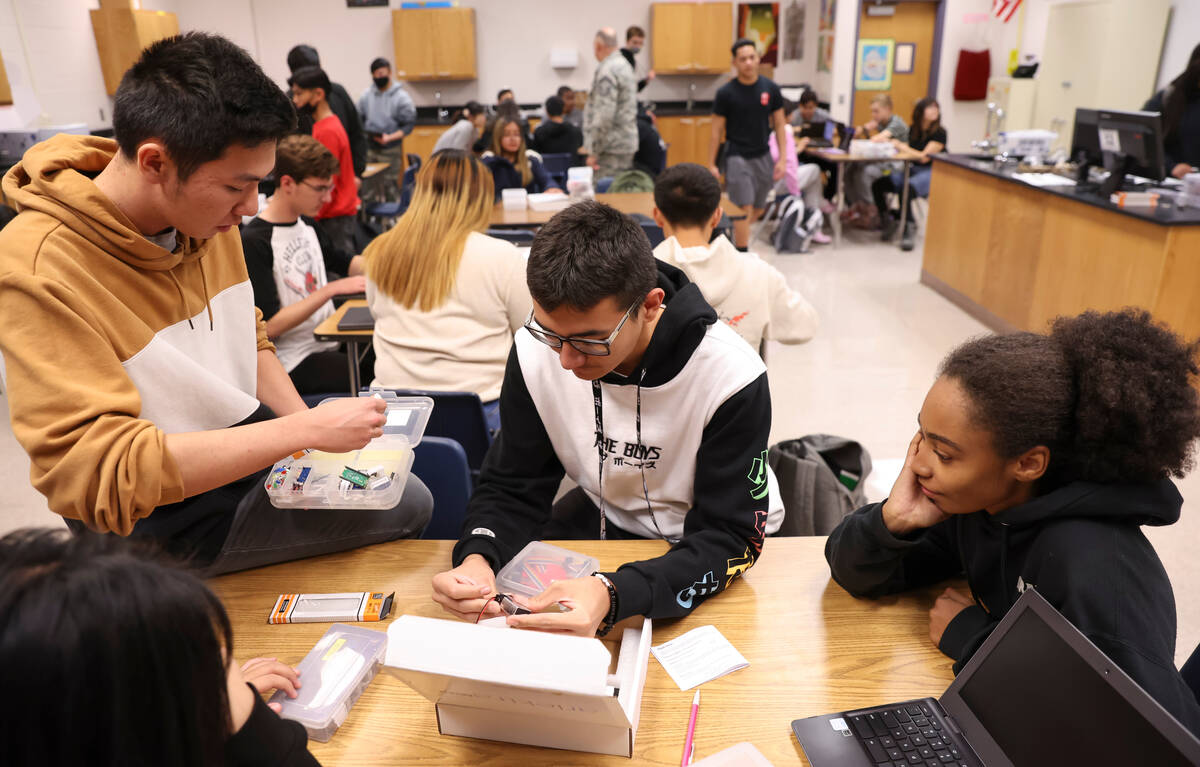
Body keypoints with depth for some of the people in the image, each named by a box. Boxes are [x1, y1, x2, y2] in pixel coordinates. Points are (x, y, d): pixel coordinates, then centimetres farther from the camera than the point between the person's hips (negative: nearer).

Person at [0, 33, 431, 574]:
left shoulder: (206, 218, -6)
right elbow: (97, 473, -32)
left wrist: (310, 427, -6)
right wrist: (305, 430, -33)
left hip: (248, 455, 7)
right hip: (168, 522, -7)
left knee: (411, 500, 13)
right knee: (403, 508, -9)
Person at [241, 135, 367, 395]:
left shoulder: (306, 224, 9)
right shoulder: (254, 241, -15)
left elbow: (342, 262, 26)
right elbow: (270, 325, -19)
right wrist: (332, 289, -23)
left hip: (331, 342, 8)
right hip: (294, 362, -8)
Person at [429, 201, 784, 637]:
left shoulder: (731, 377, -30)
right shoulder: (534, 352, -19)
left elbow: (731, 538, -28)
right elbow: (512, 489, -10)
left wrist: (613, 595, -46)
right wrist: (476, 557, -34)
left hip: (703, 544, -2)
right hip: (604, 517, 3)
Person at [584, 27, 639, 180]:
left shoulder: (607, 71, -15)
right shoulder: (624, 64, 17)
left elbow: (604, 115, -22)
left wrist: (594, 151, -17)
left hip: (612, 149, -10)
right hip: (627, 143, 10)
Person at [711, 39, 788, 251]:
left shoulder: (770, 89, 2)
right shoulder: (726, 93, -6)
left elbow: (779, 125, 7)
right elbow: (716, 131, -2)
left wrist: (782, 158, 0)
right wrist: (711, 164, -4)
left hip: (763, 156, 4)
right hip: (737, 157, -4)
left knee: (758, 210, 12)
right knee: (745, 208, -10)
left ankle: (734, 233, 38)